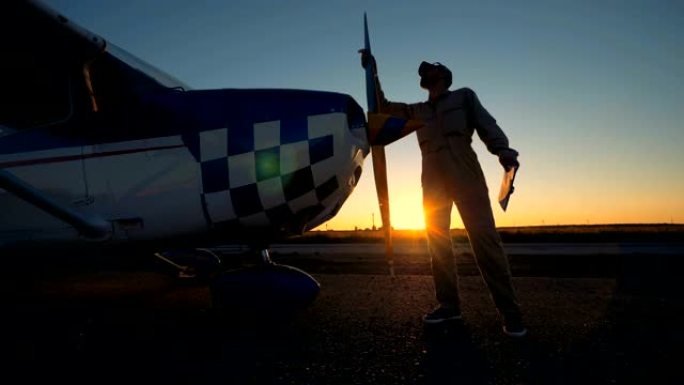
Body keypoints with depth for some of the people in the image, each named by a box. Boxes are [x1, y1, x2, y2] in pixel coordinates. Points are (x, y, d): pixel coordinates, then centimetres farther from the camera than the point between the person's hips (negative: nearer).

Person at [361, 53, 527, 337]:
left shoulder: (463, 96, 16)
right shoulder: (417, 110, 25)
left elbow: (486, 125, 4)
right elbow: (382, 106, 25)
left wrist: (503, 151, -15)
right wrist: (372, 72, 18)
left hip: (464, 172, -4)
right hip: (433, 177, 5)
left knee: (484, 236, -14)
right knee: (437, 240, 1)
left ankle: (509, 310, -11)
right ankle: (449, 304, 7)